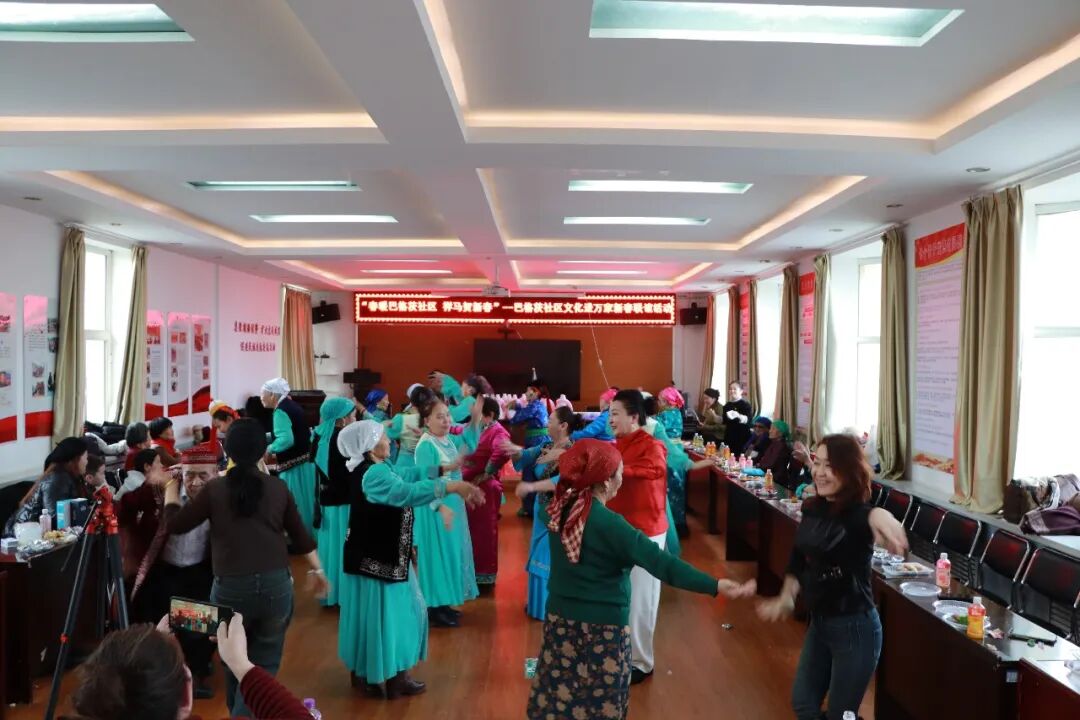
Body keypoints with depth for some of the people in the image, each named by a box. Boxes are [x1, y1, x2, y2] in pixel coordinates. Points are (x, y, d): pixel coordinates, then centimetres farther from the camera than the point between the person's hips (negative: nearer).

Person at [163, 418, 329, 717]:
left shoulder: (215, 489, -3)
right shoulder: (278, 488, 2)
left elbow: (175, 524, 7)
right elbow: (300, 534, 10)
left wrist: (171, 485, 22)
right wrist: (316, 570, 23)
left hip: (230, 588, 0)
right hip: (276, 586, 0)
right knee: (263, 666, 13)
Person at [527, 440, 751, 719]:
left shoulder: (558, 509, -4)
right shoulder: (611, 525, -24)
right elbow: (661, 562, -30)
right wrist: (714, 585, -31)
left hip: (561, 616, 6)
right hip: (602, 625, -6)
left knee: (559, 693, 19)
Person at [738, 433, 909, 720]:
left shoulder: (858, 514, -23)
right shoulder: (812, 509, -1)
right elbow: (798, 559, 10)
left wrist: (880, 516, -72)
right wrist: (786, 598, -2)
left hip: (854, 627, -7)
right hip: (819, 621, 7)